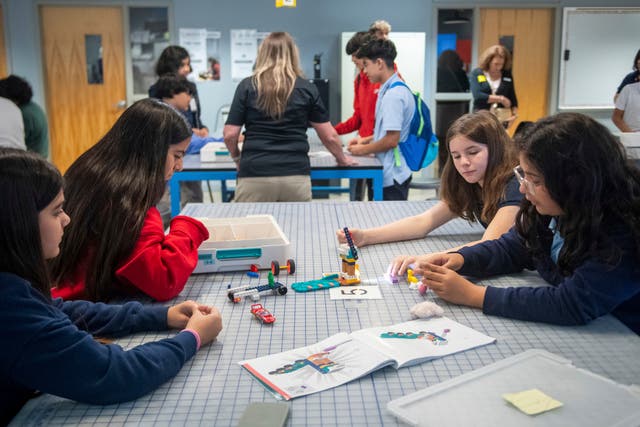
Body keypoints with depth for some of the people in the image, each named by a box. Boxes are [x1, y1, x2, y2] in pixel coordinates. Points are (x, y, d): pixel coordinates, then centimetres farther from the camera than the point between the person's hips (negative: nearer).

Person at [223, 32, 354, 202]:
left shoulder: (247, 86, 3)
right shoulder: (307, 88, 6)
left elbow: (230, 134, 2)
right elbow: (330, 136, 9)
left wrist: (237, 158, 23)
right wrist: (342, 159, 28)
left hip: (255, 176, -1)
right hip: (296, 176, 1)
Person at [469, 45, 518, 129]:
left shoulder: (507, 75, 10)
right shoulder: (476, 74, 0)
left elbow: (513, 98, 14)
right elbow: (478, 96, -12)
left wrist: (514, 113, -2)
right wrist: (500, 99, -9)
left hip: (502, 118, 2)